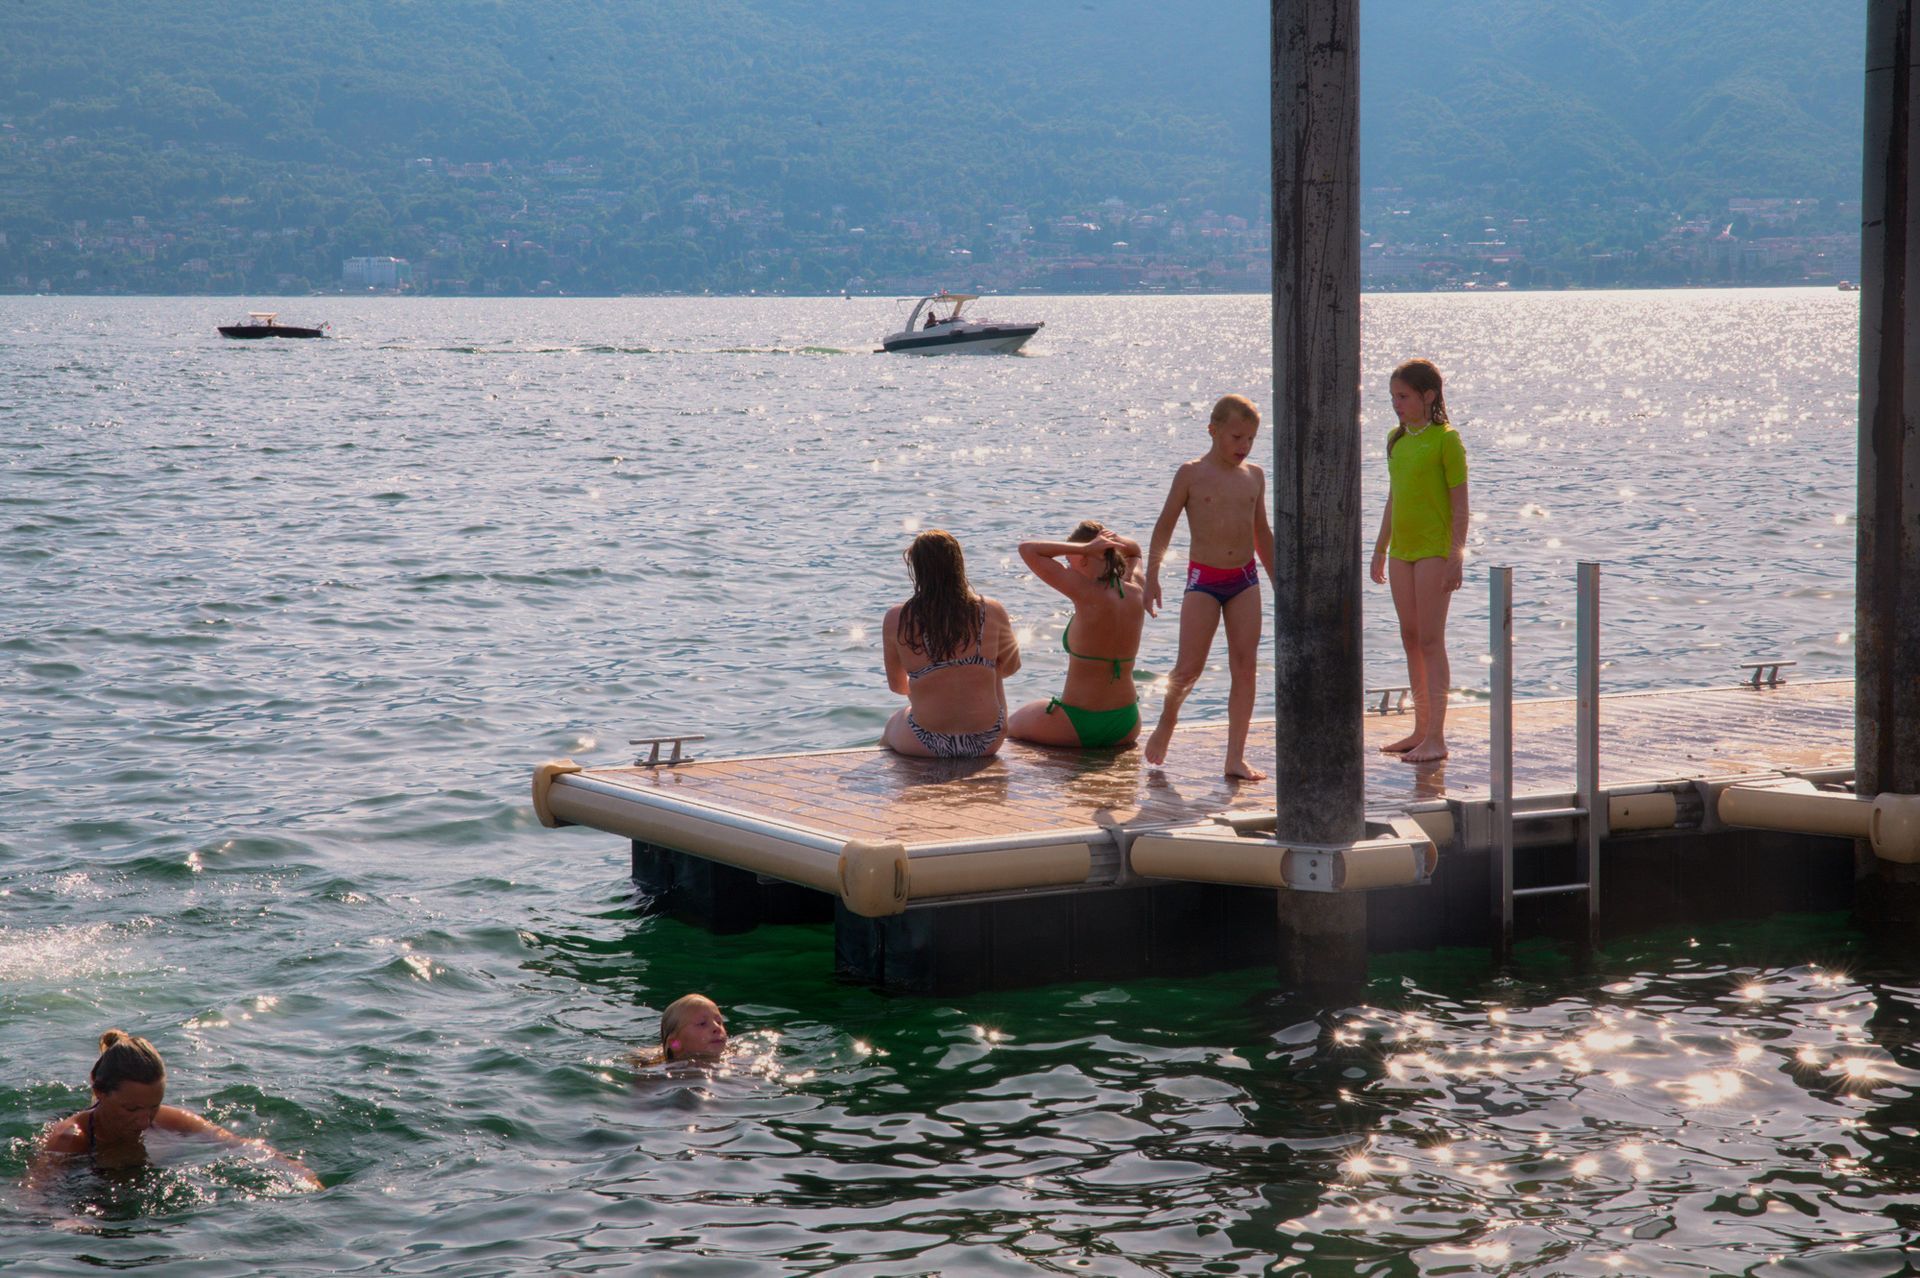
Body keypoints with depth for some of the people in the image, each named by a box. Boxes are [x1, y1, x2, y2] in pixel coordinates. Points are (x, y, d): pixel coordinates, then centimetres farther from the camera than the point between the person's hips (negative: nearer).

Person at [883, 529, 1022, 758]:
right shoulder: (991, 613, -9)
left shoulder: (897, 619, -9)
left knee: (891, 725, 38)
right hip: (987, 743, 0)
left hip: (926, 745, 0)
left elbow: (896, 684, 5)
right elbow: (1011, 666, 9)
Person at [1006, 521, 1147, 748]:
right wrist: (1116, 542, 1)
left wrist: (1086, 548, -17)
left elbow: (1027, 549, -16)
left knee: (1010, 724, 23)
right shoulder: (1136, 593, -2)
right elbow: (1134, 550, 23)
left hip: (1077, 727, -7)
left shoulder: (1088, 595, -20)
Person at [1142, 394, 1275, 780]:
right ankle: (1166, 723, 24)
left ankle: (1236, 757, 2)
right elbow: (1165, 527, 1)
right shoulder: (1192, 474, -3)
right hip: (1203, 578, -4)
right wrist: (1152, 576, -6)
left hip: (1245, 578, 4)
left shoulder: (1254, 476, 9)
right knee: (1189, 668, -7)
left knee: (1245, 667, -2)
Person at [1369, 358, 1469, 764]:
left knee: (1430, 641, -7)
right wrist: (1380, 549, 21)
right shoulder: (1397, 438, 12)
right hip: (1402, 550, 8)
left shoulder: (1446, 439, -10)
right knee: (1411, 639, 11)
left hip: (1435, 550, -8)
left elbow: (1459, 502, -11)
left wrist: (1456, 555, -15)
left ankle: (1436, 738, -5)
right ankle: (1421, 730, 19)